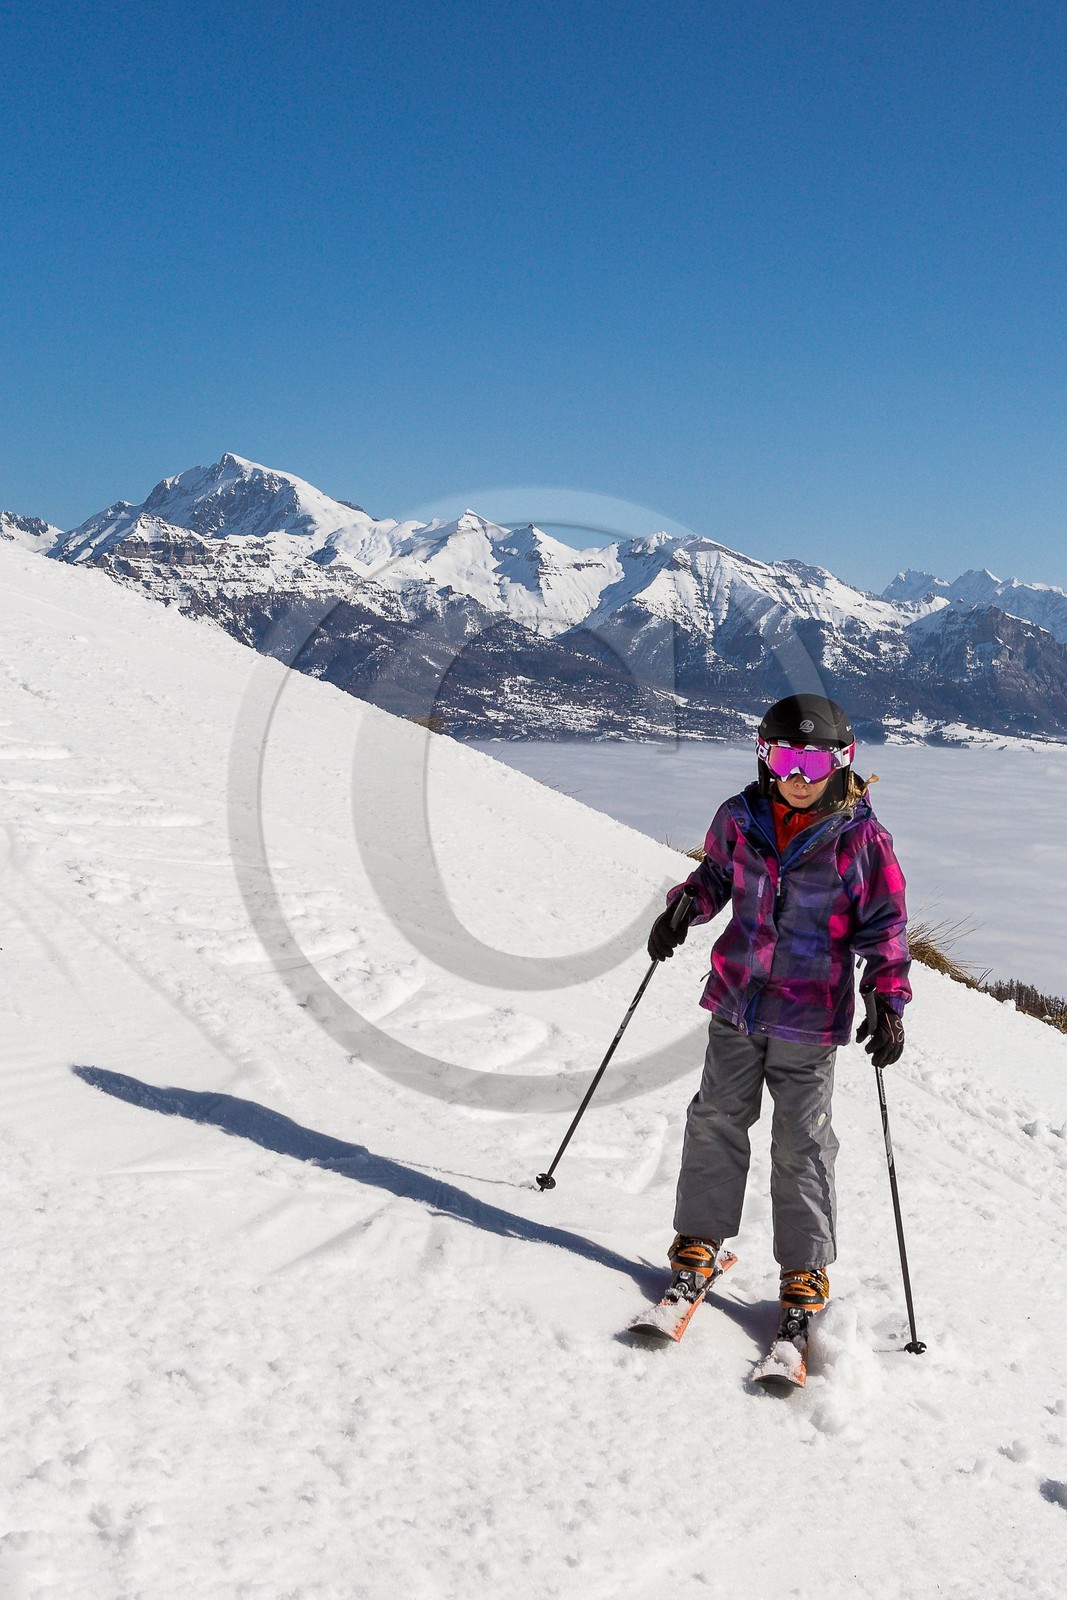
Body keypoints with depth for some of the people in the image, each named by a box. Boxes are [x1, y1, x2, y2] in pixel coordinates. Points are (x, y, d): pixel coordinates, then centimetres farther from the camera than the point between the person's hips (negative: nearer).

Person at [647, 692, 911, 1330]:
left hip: (810, 1020, -3)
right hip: (735, 1002, 3)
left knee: (802, 1144, 5)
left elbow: (885, 926, -4)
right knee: (717, 1120, 10)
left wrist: (889, 1002, -13)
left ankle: (806, 1271, 19)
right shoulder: (741, 818, -1)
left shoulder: (861, 837, -10)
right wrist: (681, 910, -2)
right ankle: (700, 1241, 26)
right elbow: (716, 875, 17)